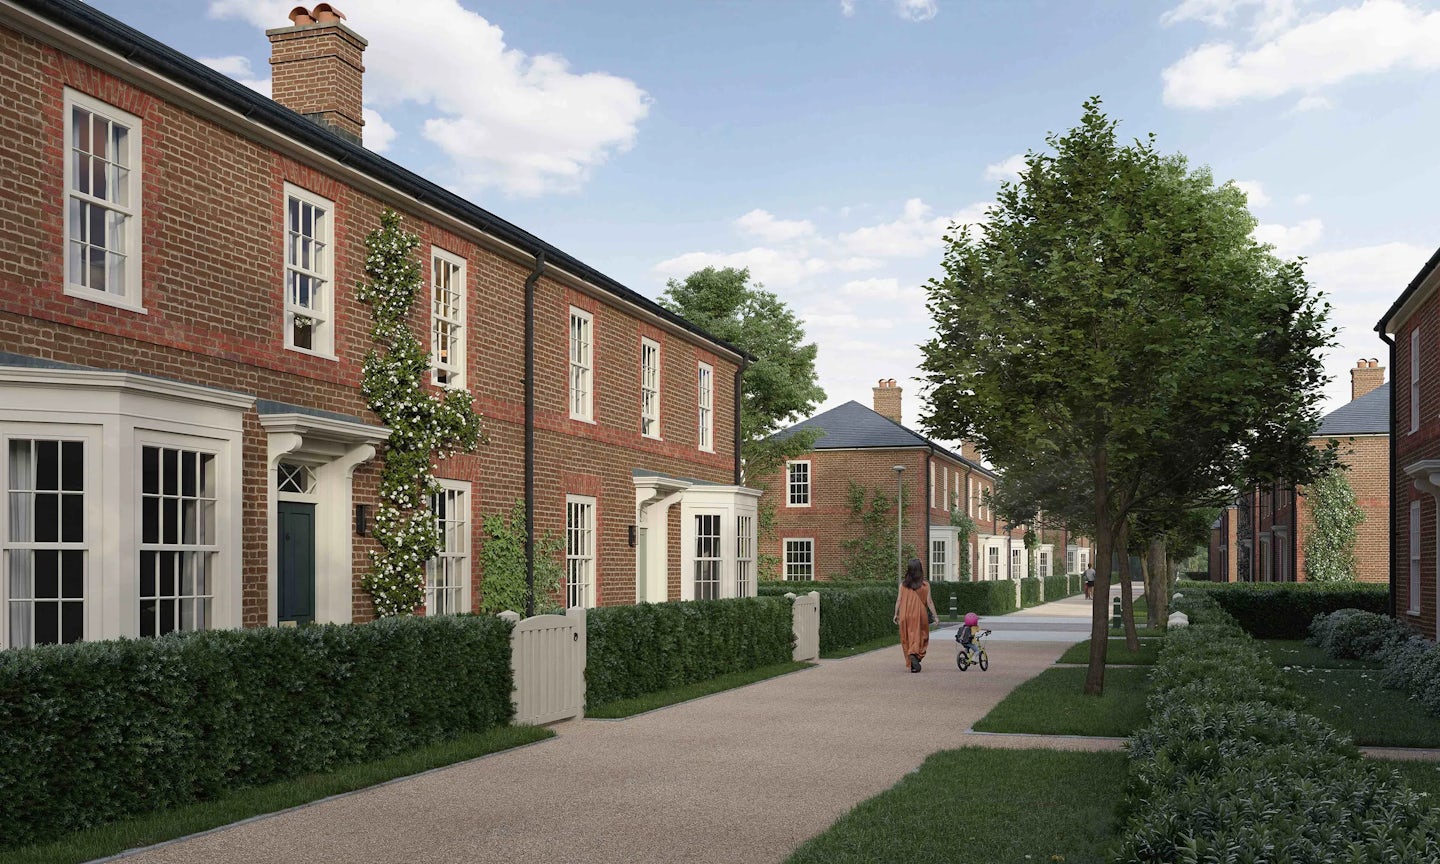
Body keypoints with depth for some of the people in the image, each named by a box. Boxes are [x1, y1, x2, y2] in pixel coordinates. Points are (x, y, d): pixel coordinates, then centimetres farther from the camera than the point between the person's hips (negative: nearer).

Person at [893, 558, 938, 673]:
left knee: (908, 638, 10)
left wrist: (896, 614, 10)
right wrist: (935, 616, 6)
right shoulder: (925, 585, -5)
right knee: (920, 636, 7)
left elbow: (899, 600, 0)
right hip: (920, 615, -2)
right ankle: (915, 655, -19)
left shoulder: (903, 584, -2)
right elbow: (929, 602, -3)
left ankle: (913, 664, 8)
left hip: (905, 615, 2)